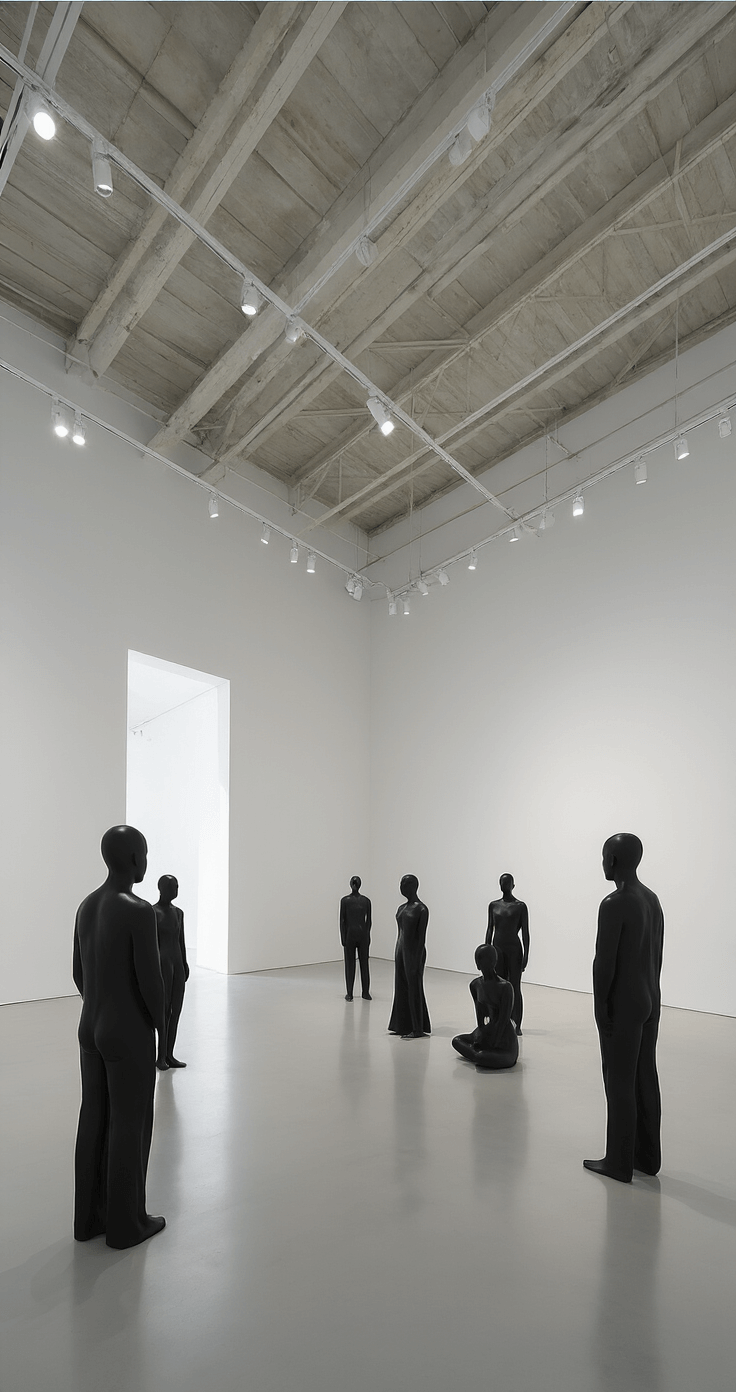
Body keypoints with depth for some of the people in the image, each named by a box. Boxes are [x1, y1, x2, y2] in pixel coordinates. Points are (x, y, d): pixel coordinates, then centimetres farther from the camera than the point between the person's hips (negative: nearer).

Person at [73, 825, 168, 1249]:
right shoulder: (140, 912, -25)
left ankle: (89, 1216, 29)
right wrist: (163, 1033, -8)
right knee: (130, 1127, 6)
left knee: (94, 1120, 17)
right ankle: (126, 1223, 19)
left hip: (91, 1030, 8)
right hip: (131, 1036, -8)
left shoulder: (87, 907, 2)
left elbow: (79, 973, 10)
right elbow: (151, 982, -22)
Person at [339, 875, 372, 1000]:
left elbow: (342, 920, -4)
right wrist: (367, 935, 8)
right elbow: (368, 920, 2)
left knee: (350, 964, 4)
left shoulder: (345, 900, -6)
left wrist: (343, 937, 1)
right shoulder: (366, 900, -1)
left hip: (349, 933, -1)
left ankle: (349, 994, 6)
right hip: (363, 933, 1)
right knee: (364, 963, 8)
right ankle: (365, 993, 12)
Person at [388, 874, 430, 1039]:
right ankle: (402, 1025, 20)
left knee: (414, 988, 0)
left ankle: (417, 1029, 9)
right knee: (401, 988, 11)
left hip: (414, 951, -8)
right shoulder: (401, 908, 10)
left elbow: (421, 936, -14)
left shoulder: (421, 909, -12)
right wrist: (398, 953, 15)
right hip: (401, 949, 8)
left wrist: (417, 960, -16)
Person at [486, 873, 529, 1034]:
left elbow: (525, 933, -4)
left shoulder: (520, 906, -4)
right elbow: (490, 930, 10)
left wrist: (526, 954, -9)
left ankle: (515, 1025, 9)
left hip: (514, 949, -4)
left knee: (514, 987, 0)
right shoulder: (493, 905, 6)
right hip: (497, 948, 4)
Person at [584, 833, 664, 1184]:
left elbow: (604, 962, -20)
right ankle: (647, 1156, 25)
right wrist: (648, 993, 19)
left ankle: (619, 1163, 12)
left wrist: (600, 1005, -11)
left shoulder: (614, 905, -21)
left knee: (620, 1084, 2)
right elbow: (657, 955, 13)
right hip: (650, 1001, 8)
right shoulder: (652, 900, 6)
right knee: (645, 1080, 15)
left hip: (622, 1006, -8)